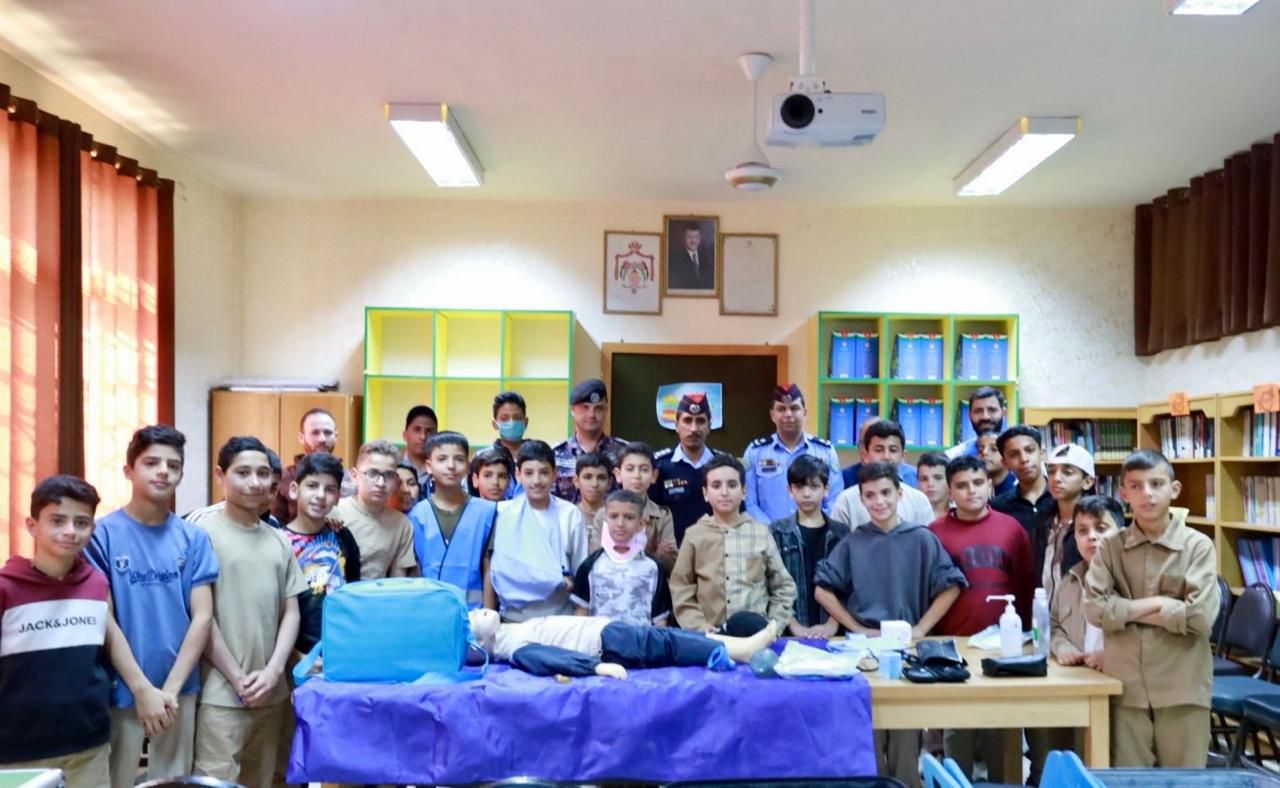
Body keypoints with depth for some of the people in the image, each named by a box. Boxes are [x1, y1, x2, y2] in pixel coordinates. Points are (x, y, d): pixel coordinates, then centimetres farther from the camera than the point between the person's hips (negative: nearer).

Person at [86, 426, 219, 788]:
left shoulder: (194, 538, 3)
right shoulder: (103, 533, -5)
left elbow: (202, 616, 0)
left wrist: (170, 688, -9)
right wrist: (143, 688, -11)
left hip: (179, 691, 3)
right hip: (120, 690, -3)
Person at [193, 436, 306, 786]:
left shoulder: (280, 541, 11)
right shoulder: (204, 534, -6)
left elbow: (290, 613, 11)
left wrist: (272, 671, -4)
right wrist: (238, 679, -8)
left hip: (272, 692, 6)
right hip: (221, 694, -5)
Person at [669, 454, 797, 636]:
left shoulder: (761, 533, 9)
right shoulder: (694, 535, 6)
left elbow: (783, 587, 13)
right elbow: (681, 591, 5)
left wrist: (773, 627, 0)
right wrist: (700, 628, -8)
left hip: (756, 634, 0)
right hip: (712, 638, 0)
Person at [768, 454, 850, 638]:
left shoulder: (841, 533, 7)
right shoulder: (776, 532, 3)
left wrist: (833, 623, -10)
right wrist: (794, 625, -11)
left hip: (831, 633, 1)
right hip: (789, 633, -1)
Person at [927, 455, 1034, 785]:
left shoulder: (1011, 527, 4)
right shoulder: (935, 532, -2)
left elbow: (1026, 587, 7)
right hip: (954, 646, -1)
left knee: (1003, 733, 11)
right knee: (957, 733, 8)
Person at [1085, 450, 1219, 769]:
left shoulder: (1198, 545, -3)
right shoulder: (1110, 546, 2)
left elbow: (1200, 616, -13)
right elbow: (1095, 609, -8)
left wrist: (1129, 610, -7)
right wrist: (1159, 603, -11)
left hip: (1183, 687, -1)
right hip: (1126, 685, 1)